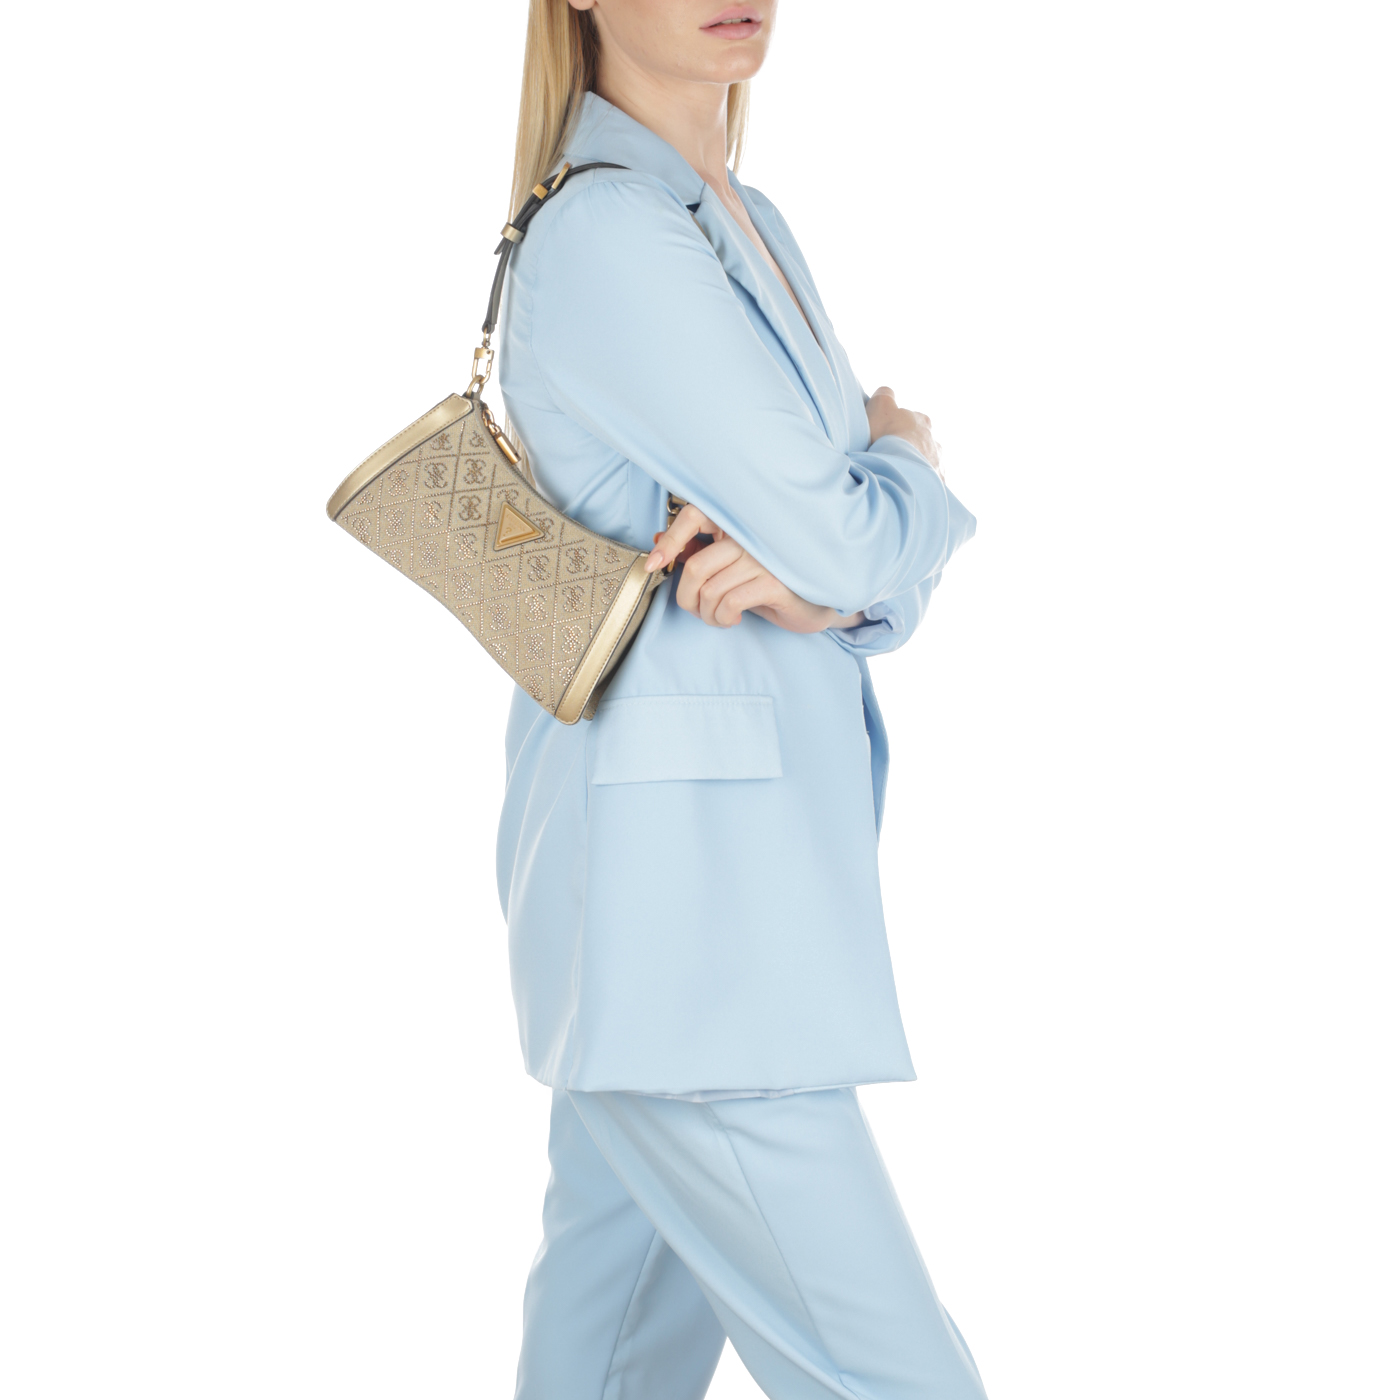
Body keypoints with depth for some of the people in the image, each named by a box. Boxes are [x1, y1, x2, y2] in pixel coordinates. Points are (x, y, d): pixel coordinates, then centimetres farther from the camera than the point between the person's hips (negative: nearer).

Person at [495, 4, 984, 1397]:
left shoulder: (750, 228, 13)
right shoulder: (608, 238, -15)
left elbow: (893, 569, 11)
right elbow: (844, 538, -17)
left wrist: (811, 581, -12)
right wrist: (906, 451, 5)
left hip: (742, 851, 9)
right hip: (677, 880, -9)